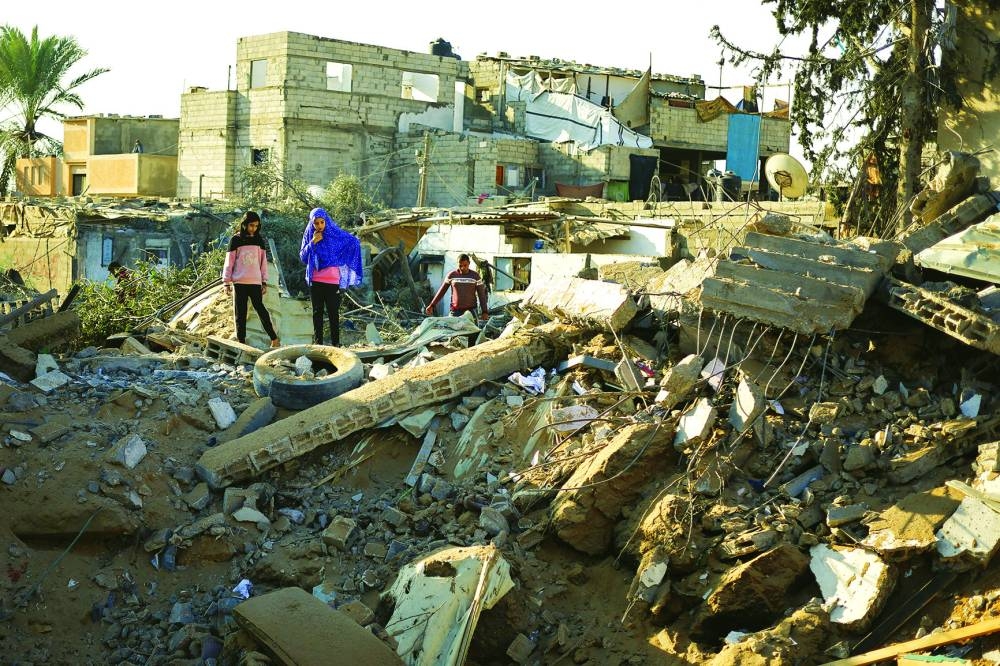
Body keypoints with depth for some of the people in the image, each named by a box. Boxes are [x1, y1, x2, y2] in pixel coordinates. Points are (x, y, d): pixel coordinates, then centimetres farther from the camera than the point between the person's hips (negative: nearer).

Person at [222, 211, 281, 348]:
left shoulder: (259, 240, 10)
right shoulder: (235, 240, 3)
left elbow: (263, 261, 12)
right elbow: (229, 262, 3)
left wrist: (264, 282, 8)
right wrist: (227, 282, -1)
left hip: (256, 282, 1)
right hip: (239, 282, -1)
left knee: (260, 309, -4)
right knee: (240, 313, 1)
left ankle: (274, 338, -1)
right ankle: (241, 341, 4)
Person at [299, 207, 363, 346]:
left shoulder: (336, 233, -3)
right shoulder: (309, 235, 4)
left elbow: (354, 242, 1)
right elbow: (303, 257, 0)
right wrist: (312, 242, -10)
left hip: (332, 281, -3)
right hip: (315, 281, 3)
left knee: (333, 313, -4)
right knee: (317, 313, 8)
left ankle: (336, 344, 0)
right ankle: (318, 343, 13)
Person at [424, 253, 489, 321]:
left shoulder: (475, 276, 2)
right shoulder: (452, 275, 4)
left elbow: (481, 295, 3)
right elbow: (441, 291, 11)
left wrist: (484, 312, -3)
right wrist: (432, 305, 8)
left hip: (470, 311, -1)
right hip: (455, 311, 1)